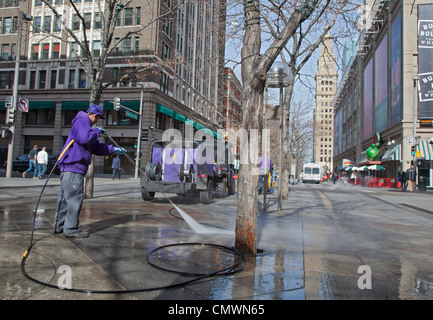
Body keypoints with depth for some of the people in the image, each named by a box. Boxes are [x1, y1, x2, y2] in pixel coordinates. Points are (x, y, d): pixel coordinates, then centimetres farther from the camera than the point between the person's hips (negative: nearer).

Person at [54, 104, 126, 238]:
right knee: (75, 197, -9)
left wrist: (112, 149, 26)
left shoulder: (84, 123, 28)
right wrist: (96, 131, -7)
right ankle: (71, 228, -7)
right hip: (73, 167, -11)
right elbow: (85, 138, -24)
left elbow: (96, 147, 30)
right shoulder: (82, 121, -5)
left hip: (68, 167, 11)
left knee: (65, 197, 13)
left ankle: (60, 225, 21)